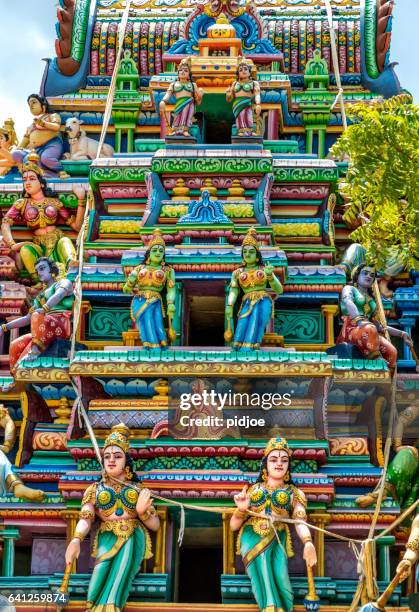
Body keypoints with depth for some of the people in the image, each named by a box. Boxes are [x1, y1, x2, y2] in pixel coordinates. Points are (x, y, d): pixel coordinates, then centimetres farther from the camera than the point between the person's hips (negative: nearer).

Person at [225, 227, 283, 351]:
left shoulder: (265, 270, 19)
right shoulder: (237, 273, 21)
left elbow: (279, 290, 12)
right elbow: (233, 292, 6)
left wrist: (270, 275, -6)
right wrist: (229, 306, -15)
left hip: (263, 303, -3)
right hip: (247, 305, 3)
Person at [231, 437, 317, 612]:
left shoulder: (294, 493, 17)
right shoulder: (253, 490, 20)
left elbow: (300, 522, -3)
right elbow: (234, 525, 17)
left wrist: (308, 543, -26)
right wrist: (241, 509, -6)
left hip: (276, 540, 0)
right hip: (252, 537, 0)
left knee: (279, 577, -29)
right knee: (261, 565, -31)